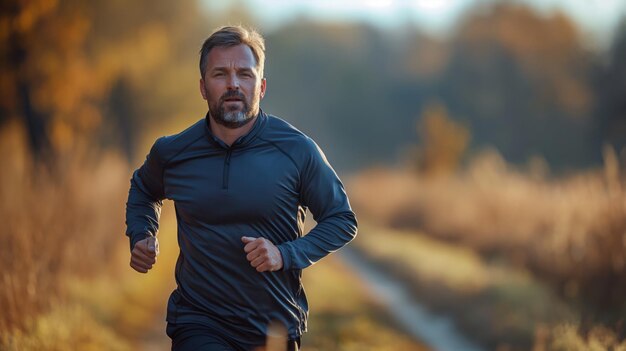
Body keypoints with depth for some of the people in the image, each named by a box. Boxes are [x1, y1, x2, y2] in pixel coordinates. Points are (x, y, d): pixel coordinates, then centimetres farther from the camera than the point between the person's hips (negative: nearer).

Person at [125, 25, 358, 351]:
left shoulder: (297, 150, -9)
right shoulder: (171, 152, -2)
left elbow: (342, 220, 0)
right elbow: (143, 190, 21)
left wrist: (287, 255, -14)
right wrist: (141, 236, 4)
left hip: (276, 324, 1)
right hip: (198, 323, -1)